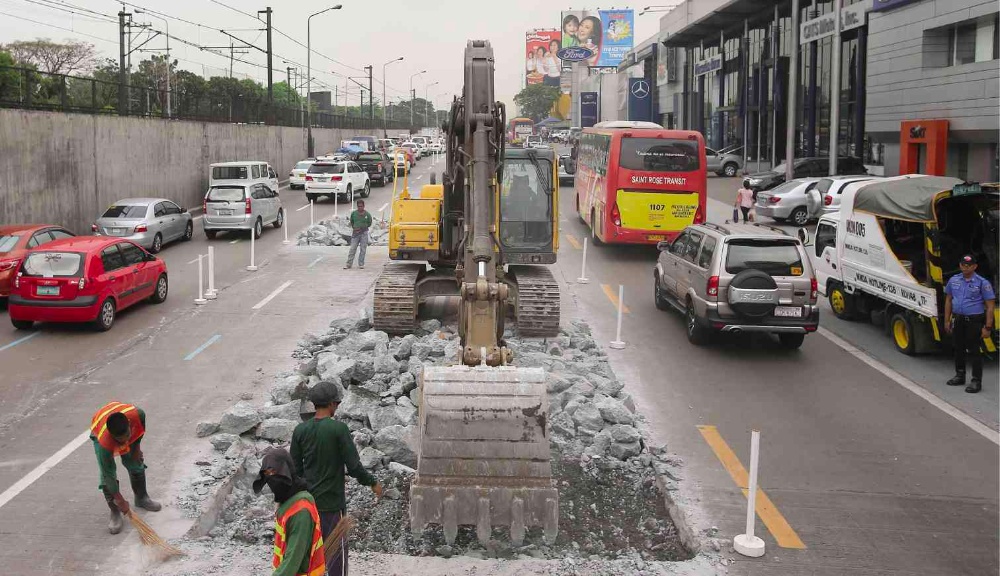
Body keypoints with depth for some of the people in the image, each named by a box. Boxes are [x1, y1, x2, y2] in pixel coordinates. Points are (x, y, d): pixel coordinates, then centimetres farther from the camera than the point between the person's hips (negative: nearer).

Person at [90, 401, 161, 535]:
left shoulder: (137, 414, -42)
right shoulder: (105, 442, -44)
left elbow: (141, 428, -12)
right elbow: (108, 474, -33)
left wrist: (137, 446, -8)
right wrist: (120, 501, -29)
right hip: (99, 432, -3)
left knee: (136, 464, 7)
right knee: (106, 475, -14)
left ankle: (141, 498, 29)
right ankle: (115, 512, 0)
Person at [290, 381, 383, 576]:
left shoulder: (300, 430, -3)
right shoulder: (339, 429, -17)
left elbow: (295, 468, 4)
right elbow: (354, 466, -16)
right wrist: (373, 483, 0)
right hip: (332, 502, -5)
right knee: (337, 549, 8)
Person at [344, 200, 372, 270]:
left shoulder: (367, 215, -3)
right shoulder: (353, 213, 2)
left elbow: (369, 224, 6)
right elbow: (351, 222, 15)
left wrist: (362, 228, -6)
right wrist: (354, 227, -3)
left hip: (364, 233, -1)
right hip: (355, 233, 1)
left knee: (363, 249, 3)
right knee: (352, 249, 0)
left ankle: (361, 264, 12)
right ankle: (349, 263, 3)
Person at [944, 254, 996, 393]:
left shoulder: (982, 283, -9)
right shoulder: (954, 280, 6)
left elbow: (990, 306, -9)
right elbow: (948, 300, 14)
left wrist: (988, 327, -13)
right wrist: (947, 321, 10)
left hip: (974, 322, -5)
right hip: (957, 320, 5)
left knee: (974, 351, -3)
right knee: (959, 349, 15)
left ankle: (976, 381, 3)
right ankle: (960, 375, 30)